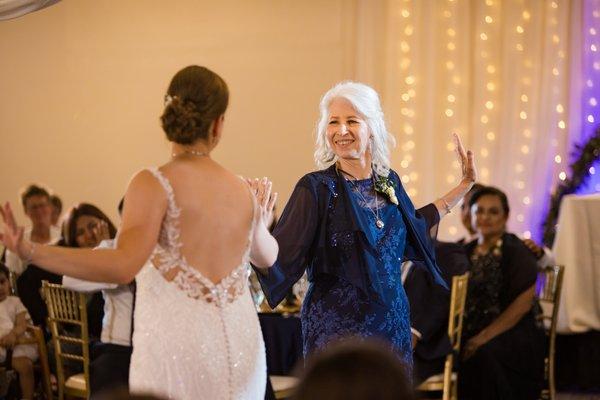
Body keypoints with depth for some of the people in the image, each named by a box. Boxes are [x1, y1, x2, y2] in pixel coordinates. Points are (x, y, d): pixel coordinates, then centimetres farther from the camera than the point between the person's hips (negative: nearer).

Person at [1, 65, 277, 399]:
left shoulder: (155, 184, -9)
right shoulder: (244, 191, 7)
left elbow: (123, 266, -24)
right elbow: (267, 256, 26)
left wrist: (29, 250, -26)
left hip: (177, 347, -4)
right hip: (243, 349, 5)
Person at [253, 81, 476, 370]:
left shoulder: (388, 182, 5)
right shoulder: (316, 188, -10)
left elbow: (415, 225, 24)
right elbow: (280, 257, -15)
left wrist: (465, 186, 26)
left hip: (393, 321, 5)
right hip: (337, 324, -5)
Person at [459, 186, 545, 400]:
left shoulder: (516, 252, -2)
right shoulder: (467, 252, 17)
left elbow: (523, 303, -10)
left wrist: (485, 337, -18)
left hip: (512, 332, -5)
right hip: (470, 330, 5)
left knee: (484, 354, -37)